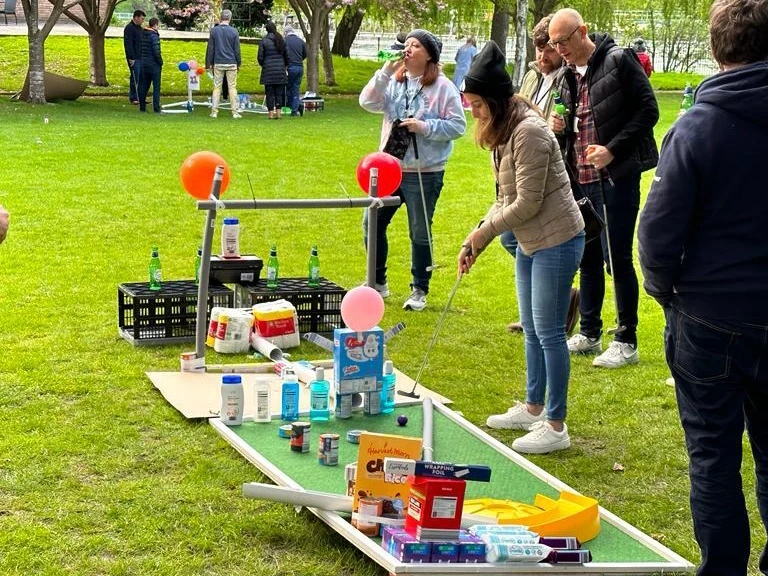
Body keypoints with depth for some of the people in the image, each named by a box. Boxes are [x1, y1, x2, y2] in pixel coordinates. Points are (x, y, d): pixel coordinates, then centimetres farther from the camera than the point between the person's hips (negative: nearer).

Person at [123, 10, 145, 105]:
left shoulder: (140, 28, 18)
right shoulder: (129, 28, -10)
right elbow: (128, 44, -16)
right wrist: (131, 58, -19)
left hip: (141, 58, 8)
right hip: (134, 59, -8)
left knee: (142, 78, 7)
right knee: (135, 78, -6)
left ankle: (140, 97, 12)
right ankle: (133, 98, -1)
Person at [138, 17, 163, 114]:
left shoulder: (143, 34, 7)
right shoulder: (154, 35, -15)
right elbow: (156, 51, -19)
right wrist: (160, 62, -6)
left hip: (144, 64, 7)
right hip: (154, 64, -7)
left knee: (143, 86, 12)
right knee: (156, 87, -2)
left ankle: (142, 107, 15)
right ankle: (156, 108, -4)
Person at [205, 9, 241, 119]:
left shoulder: (214, 30, -2)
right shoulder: (234, 32, -3)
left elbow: (210, 48, 1)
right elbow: (237, 49, 1)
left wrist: (209, 63, 8)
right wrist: (238, 63, 11)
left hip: (218, 64, 1)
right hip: (231, 64, 0)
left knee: (217, 87, 5)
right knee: (232, 87, 3)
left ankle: (214, 111, 2)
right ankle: (235, 112, 1)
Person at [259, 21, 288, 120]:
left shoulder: (264, 41, -6)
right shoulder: (281, 40, 5)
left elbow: (260, 56, -4)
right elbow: (286, 56, 9)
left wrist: (263, 65, 15)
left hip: (268, 70, -3)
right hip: (280, 69, 3)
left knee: (270, 92, 1)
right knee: (279, 92, 8)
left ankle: (271, 113, 0)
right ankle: (278, 112, 6)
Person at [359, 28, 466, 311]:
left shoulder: (443, 87, -7)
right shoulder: (394, 81, 5)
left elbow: (458, 126, -8)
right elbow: (368, 102, -7)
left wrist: (425, 127, -19)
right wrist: (386, 71, -16)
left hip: (424, 173, -5)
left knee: (420, 233, 4)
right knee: (372, 223, 9)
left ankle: (419, 290, 18)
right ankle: (378, 282, 26)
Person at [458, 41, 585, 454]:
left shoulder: (529, 132, -23)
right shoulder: (502, 133, 8)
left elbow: (528, 203, -23)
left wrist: (485, 230, -11)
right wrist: (473, 243, 4)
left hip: (556, 242, -10)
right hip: (530, 243, 10)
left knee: (548, 332, -4)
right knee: (531, 330, 18)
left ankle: (555, 427, 5)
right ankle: (532, 408, 32)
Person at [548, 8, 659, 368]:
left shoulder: (618, 60, -9)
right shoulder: (567, 73, 12)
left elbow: (648, 111, -12)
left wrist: (612, 150, -18)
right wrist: (557, 125, 0)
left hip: (617, 175, -7)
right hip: (582, 177, 7)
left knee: (617, 256, -4)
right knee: (588, 256, 13)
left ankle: (627, 342, 5)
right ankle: (589, 334, 24)